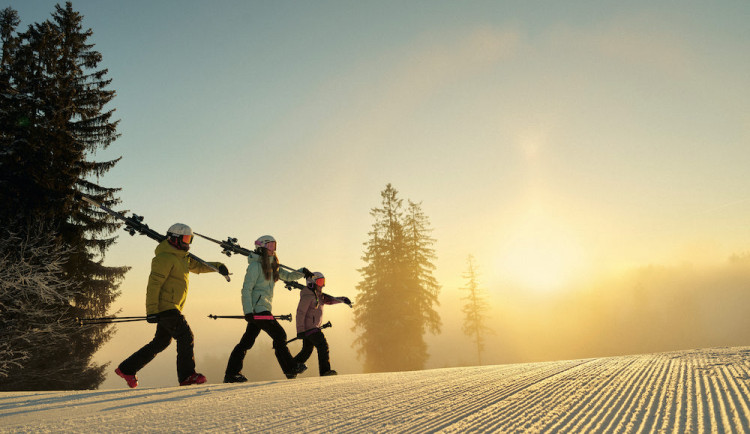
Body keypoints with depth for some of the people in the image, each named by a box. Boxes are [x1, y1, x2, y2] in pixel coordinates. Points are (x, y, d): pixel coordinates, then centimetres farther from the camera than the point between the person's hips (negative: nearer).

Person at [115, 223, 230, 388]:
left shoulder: (181, 257, 18)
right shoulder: (165, 258, -13)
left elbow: (197, 266, 32)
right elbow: (153, 284, -18)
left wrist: (217, 266, 16)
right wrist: (152, 310, -23)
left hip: (171, 308, 10)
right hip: (165, 307, -10)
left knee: (161, 342, 14)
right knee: (186, 336, -11)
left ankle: (127, 369, 23)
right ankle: (187, 376, -7)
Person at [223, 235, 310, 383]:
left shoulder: (271, 266, 18)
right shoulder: (255, 265, -7)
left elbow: (287, 276, 23)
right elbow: (246, 289, -11)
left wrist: (302, 272, 4)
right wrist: (248, 312, -18)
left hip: (263, 309, 9)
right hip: (257, 308, -9)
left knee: (247, 340, 8)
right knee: (279, 335, -6)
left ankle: (231, 373, 11)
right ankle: (290, 370, 1)